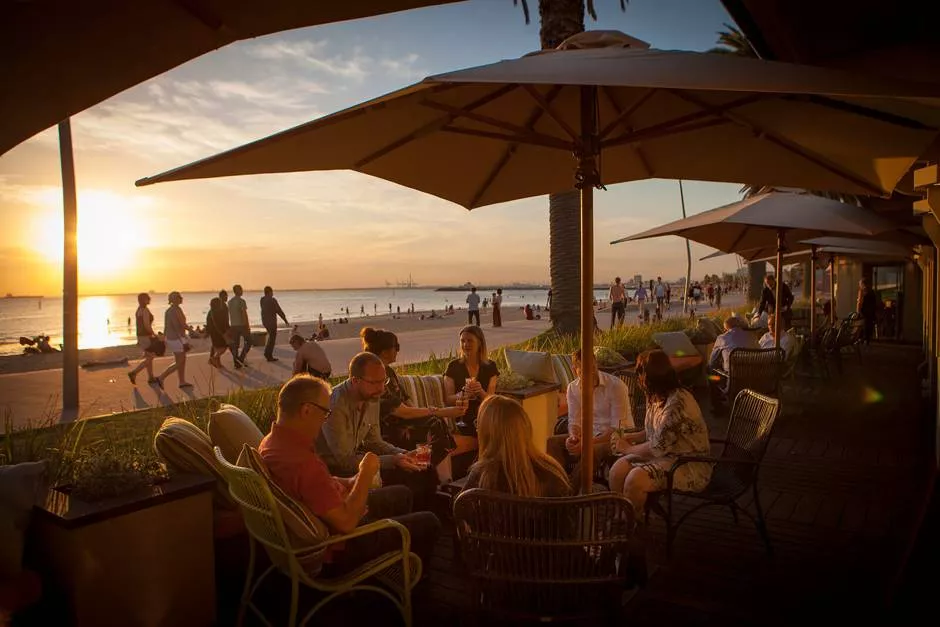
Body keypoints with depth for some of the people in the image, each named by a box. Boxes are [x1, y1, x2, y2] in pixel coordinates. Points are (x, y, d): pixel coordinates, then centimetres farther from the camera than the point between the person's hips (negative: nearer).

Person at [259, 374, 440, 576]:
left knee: (401, 495, 24)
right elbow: (346, 523, -33)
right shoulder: (303, 463, -38)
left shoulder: (271, 441, -6)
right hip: (335, 553, -10)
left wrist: (349, 483, -2)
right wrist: (366, 475, -21)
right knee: (428, 524, 3)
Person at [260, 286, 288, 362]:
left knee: (271, 336, 24)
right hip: (271, 321, -7)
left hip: (265, 321, 7)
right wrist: (286, 321, -10)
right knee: (272, 338, 3)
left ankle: (267, 352, 21)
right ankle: (269, 356, 7)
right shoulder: (272, 300, -17)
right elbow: (279, 311, -14)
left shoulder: (262, 300, 3)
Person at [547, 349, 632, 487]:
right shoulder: (573, 388, 1)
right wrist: (573, 437, -22)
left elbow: (618, 428, -19)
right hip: (591, 434, 6)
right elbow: (574, 422, 3)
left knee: (593, 450, -37)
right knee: (552, 443, -15)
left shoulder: (616, 386, -17)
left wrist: (588, 443, -31)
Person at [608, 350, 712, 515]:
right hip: (667, 454, 8)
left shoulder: (678, 402, -25)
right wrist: (629, 439, 1)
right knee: (618, 469, -13)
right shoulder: (655, 397, 4)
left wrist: (627, 449, -10)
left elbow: (658, 447, -24)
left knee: (635, 479, -27)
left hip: (691, 465, -8)